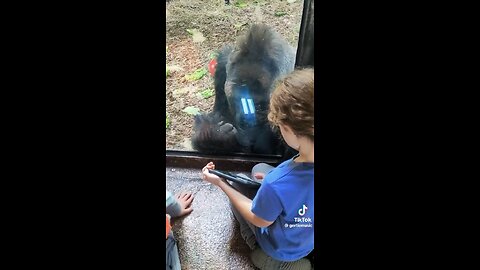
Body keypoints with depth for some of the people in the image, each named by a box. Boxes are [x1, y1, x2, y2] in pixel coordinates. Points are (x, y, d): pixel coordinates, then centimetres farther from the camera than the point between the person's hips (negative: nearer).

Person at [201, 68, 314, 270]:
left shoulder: (276, 184, -43)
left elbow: (260, 221, -20)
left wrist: (220, 183, -15)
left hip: (283, 249, -5)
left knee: (237, 185, 14)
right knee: (259, 169, 15)